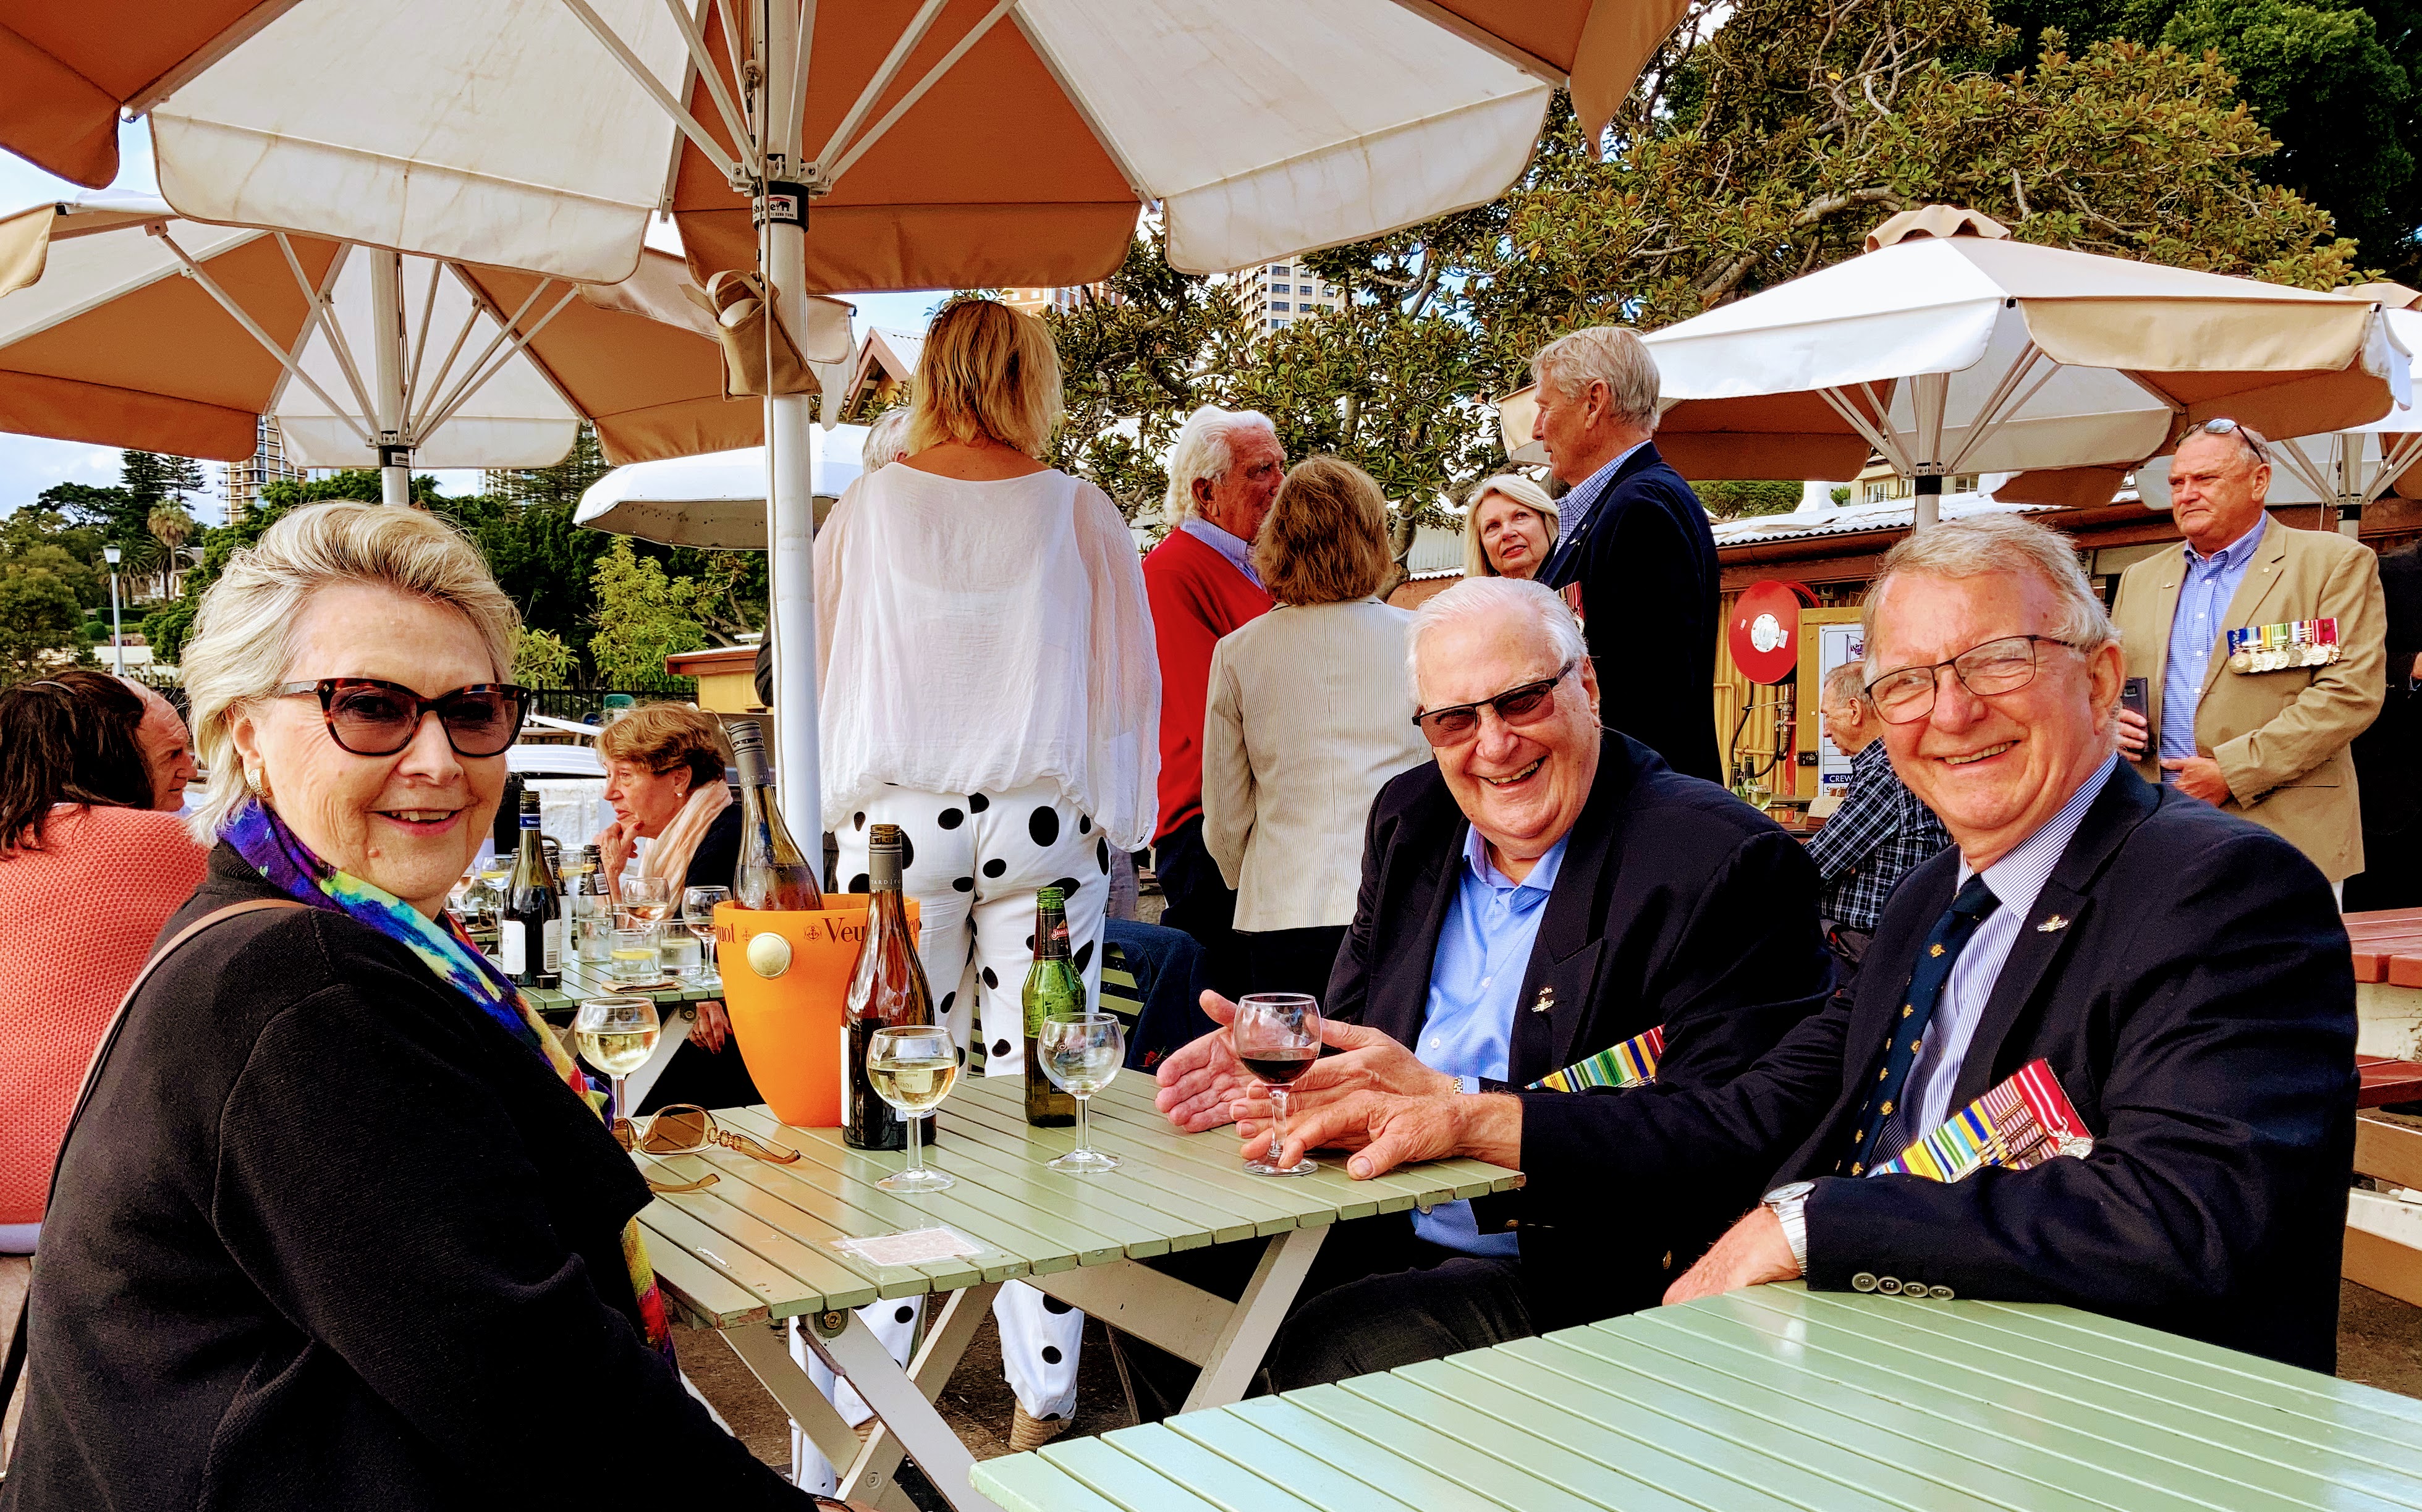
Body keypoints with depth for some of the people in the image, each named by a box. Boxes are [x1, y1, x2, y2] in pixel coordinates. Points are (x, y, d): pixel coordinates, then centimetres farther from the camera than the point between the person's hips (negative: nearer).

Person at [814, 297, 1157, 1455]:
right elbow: (1130, 687, 6)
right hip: (1049, 825, 0)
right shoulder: (1083, 514, 2)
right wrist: (1113, 820, 15)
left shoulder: (865, 509, 3)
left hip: (898, 824, 0)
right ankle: (1041, 1394, 10)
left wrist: (838, 809, 22)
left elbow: (816, 665, 11)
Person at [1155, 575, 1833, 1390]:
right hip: (1378, 1242, 6)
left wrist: (1446, 1101, -24)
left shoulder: (1727, 866, -13)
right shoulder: (1411, 818, 9)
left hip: (1575, 1279, -6)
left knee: (1325, 1357, -27)